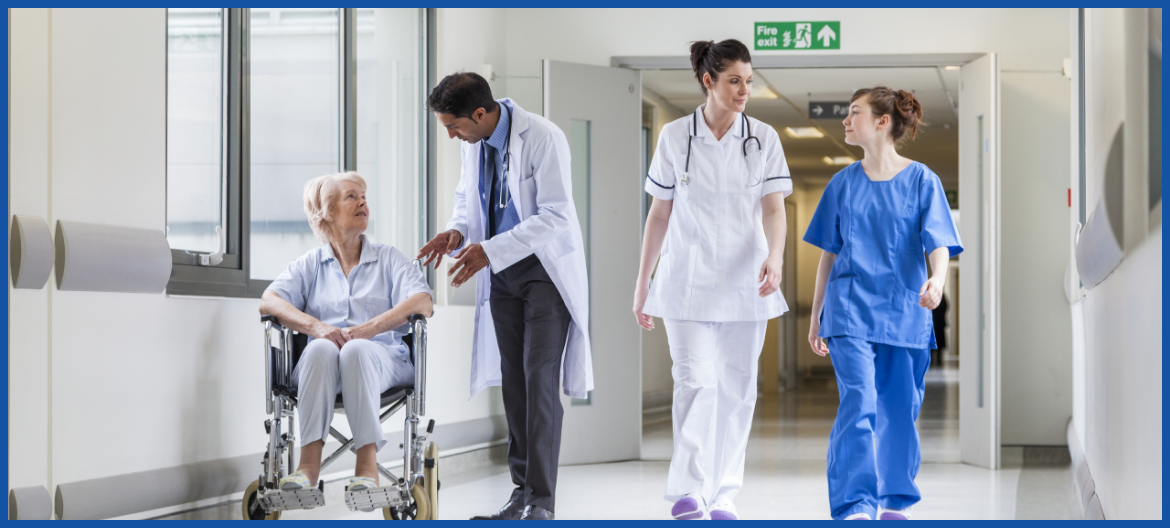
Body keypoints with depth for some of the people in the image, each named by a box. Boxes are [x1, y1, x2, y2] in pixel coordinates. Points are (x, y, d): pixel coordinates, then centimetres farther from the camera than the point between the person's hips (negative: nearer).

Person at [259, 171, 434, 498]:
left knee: (356, 351, -36)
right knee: (320, 349, -35)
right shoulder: (310, 265, 20)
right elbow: (269, 302, 2)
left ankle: (368, 464, -44)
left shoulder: (389, 259, 18)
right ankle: (309, 464, -44)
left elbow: (422, 304, -1)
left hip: (382, 358, -1)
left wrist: (366, 329, -17)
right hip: (322, 364, 1)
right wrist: (316, 326, -18)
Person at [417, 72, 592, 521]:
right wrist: (457, 231, -5)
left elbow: (556, 216, -24)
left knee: (539, 378, -13)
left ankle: (542, 500, -10)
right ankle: (522, 492, 14)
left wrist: (490, 251, -28)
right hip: (501, 271, 7)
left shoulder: (543, 138, -21)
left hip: (547, 269, -7)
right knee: (513, 380, 8)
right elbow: (467, 195, 17)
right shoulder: (473, 142, 2)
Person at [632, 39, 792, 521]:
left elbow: (773, 208, -4)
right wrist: (642, 281, 7)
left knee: (737, 387, 5)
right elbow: (659, 214, 6)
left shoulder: (763, 138, 2)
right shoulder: (675, 137, 1)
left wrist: (774, 257, -24)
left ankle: (723, 495, 14)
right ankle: (688, 494, -10)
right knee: (695, 381, -12)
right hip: (687, 279, -2)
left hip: (744, 282, 2)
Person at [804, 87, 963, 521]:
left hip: (904, 311, 0)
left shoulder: (921, 180, 0)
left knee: (899, 411, 8)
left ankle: (896, 501, 24)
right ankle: (854, 508, -17)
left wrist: (936, 281, -30)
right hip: (850, 310, 0)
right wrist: (815, 317, 14)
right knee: (858, 404, -14)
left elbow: (939, 244, -8)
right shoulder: (844, 184, 8)